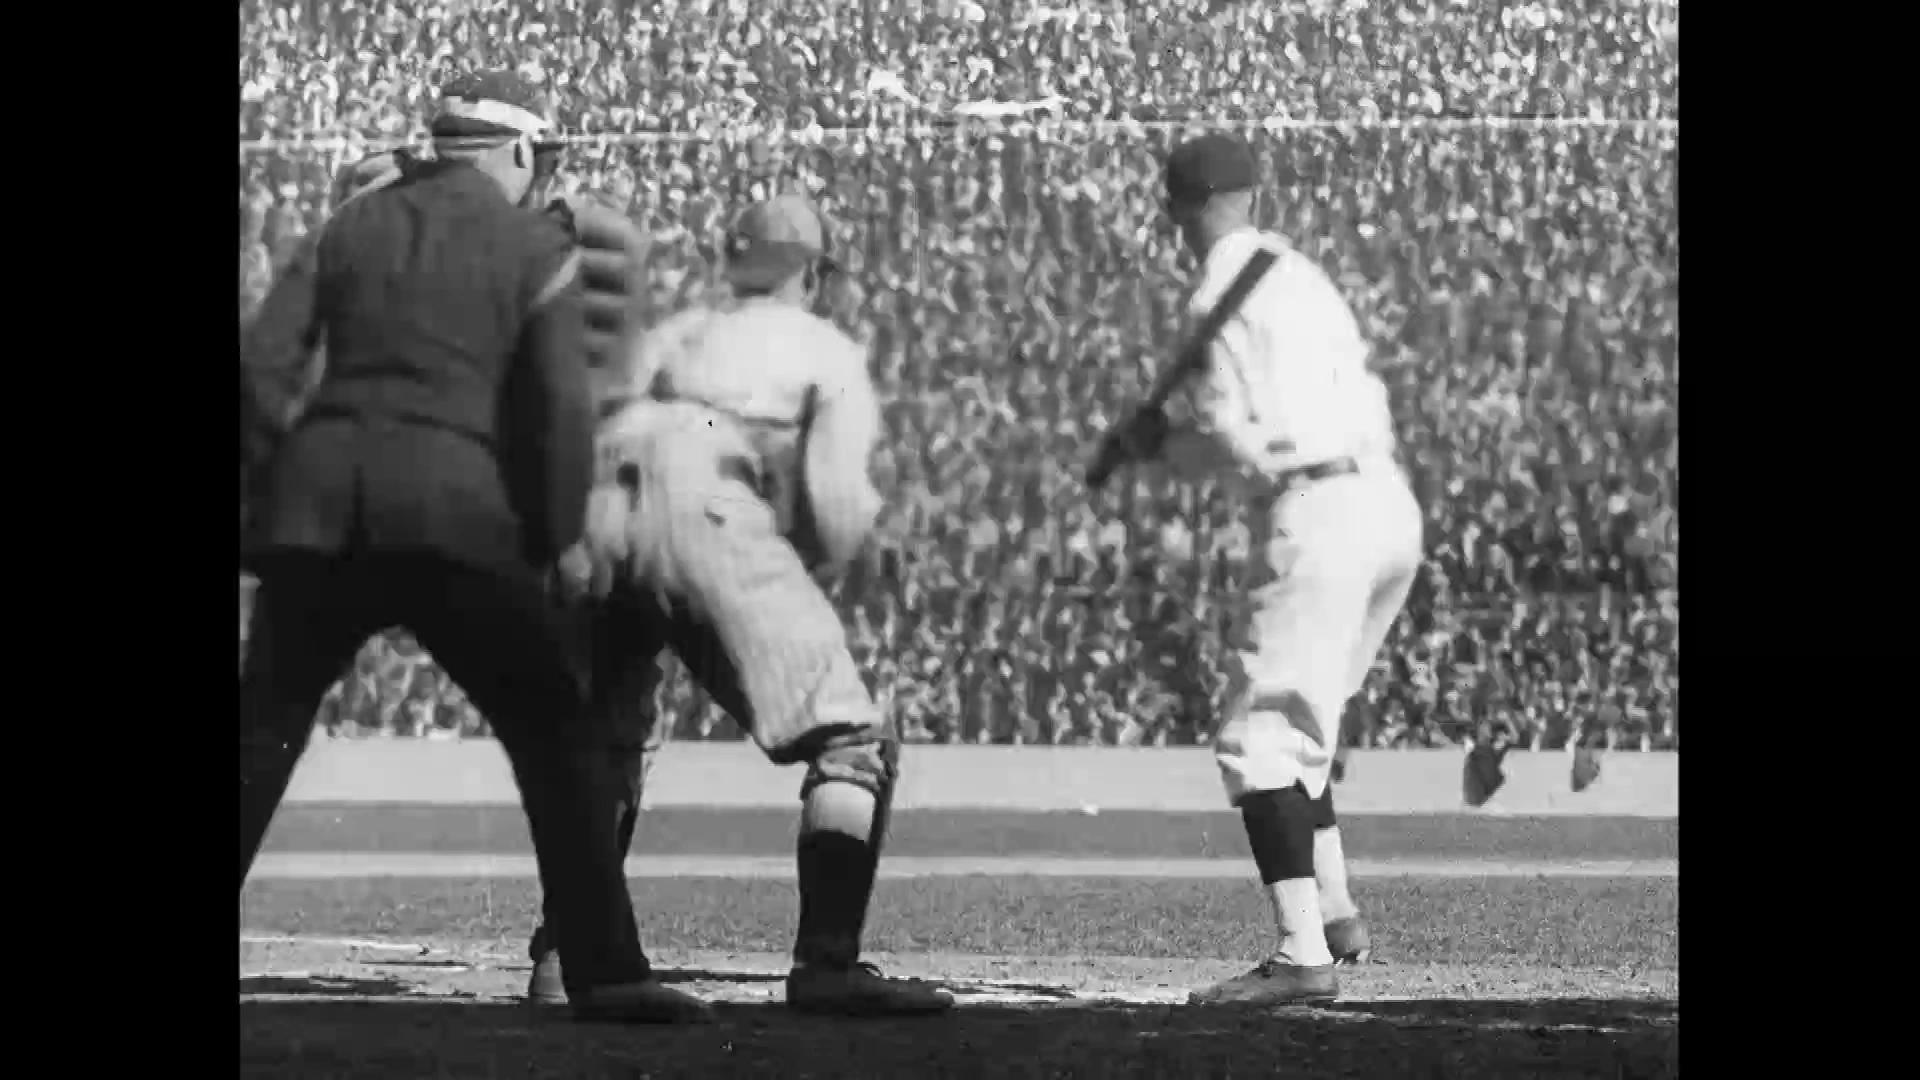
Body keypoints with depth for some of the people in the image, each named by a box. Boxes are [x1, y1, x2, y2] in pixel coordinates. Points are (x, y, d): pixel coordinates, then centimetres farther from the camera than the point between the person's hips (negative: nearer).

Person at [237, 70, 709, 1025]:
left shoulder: (352, 227, 15)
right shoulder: (535, 248, 4)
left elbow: (261, 365, 6)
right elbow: (560, 407, -5)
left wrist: (289, 484, 14)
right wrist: (553, 543, 4)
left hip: (317, 513, 4)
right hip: (453, 516, -4)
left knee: (261, 734, 15)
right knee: (555, 738, 3)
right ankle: (605, 971, -7)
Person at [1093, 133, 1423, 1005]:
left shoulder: (1224, 295, -7)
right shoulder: (1302, 276, 20)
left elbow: (1238, 443, -14)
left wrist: (1158, 445, 6)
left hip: (1318, 515, -9)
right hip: (1392, 506, 9)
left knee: (1261, 738, -9)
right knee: (1299, 720, 23)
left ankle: (1304, 957, -19)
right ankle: (1334, 912, 21)